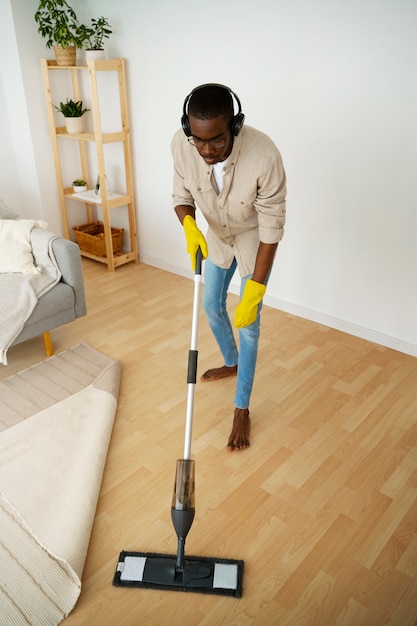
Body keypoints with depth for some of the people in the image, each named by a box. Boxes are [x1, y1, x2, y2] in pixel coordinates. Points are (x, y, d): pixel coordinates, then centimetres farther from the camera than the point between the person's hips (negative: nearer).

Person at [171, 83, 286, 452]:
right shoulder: (181, 145, -26)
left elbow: (271, 229, -30)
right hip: (217, 235, 5)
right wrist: (189, 225, -32)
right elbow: (182, 195, -9)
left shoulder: (265, 156, -39)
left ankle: (242, 408, 15)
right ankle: (232, 362, 47)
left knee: (248, 323, -1)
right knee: (211, 305, 18)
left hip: (255, 239, -5)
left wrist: (254, 292, -30)